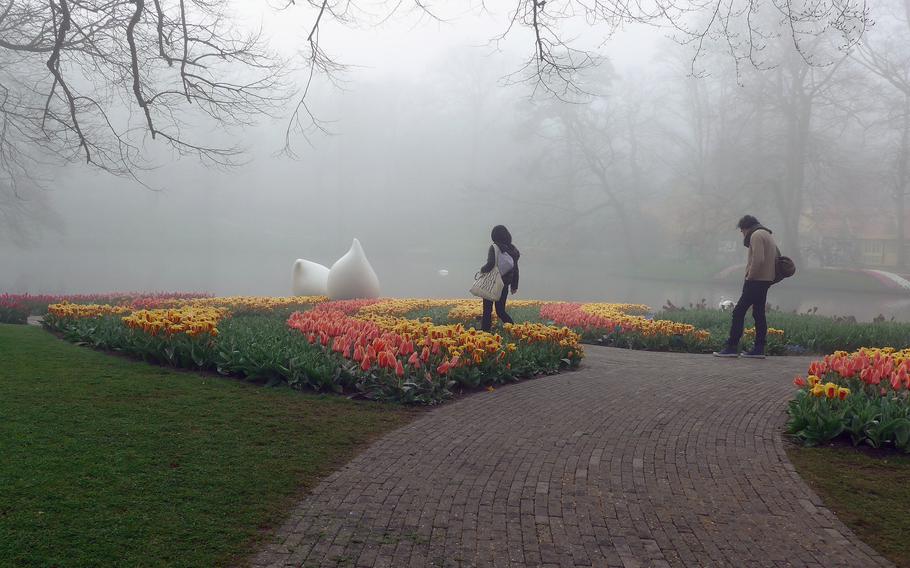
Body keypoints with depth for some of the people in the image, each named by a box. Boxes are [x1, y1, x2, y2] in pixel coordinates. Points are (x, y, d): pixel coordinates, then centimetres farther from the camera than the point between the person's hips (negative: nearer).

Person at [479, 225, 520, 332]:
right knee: (500, 311, 14)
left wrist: (483, 269, -4)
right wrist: (514, 286, 17)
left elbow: (490, 264, -25)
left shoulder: (494, 248, -13)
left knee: (487, 310, 5)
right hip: (504, 285, 5)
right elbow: (515, 269, 9)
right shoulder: (513, 250, 4)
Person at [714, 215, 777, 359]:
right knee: (759, 314, 10)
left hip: (756, 281, -10)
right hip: (765, 280, 10)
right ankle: (759, 349, 10)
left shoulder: (756, 235, -10)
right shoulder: (768, 235, 22)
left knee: (739, 312, -7)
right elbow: (775, 259, 23)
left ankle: (732, 347, -8)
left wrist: (749, 277, -13)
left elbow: (758, 259, -23)